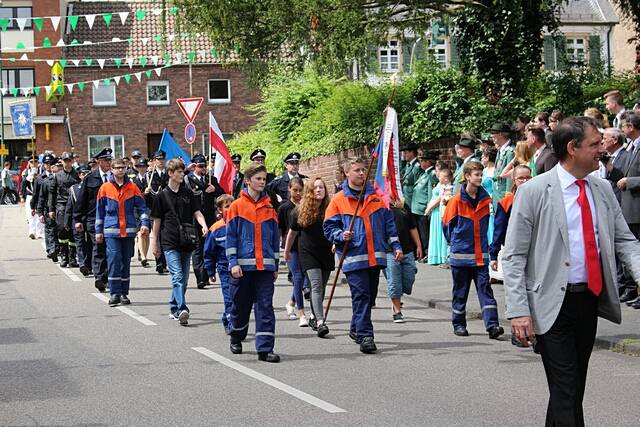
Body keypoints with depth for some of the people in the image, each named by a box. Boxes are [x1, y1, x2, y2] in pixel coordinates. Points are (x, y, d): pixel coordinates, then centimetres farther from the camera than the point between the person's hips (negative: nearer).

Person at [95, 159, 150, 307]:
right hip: (111, 231, -2)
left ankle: (124, 293, 13)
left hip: (129, 231, 2)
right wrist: (98, 231, 8)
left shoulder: (132, 187, 7)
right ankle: (115, 293, -9)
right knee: (114, 259, -13)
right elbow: (100, 210, 10)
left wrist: (144, 223, -8)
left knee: (126, 262, 6)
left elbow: (141, 207, 6)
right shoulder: (105, 188, 5)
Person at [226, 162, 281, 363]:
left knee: (265, 306, -5)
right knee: (240, 305, 9)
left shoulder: (269, 207, 10)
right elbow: (231, 236, -2)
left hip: (265, 265, 2)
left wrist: (275, 265, 13)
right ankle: (236, 338, 34)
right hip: (243, 265, -2)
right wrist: (233, 263, -10)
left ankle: (265, 348, -7)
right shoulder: (237, 206, 1)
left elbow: (275, 238, 14)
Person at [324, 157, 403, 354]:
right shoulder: (338, 200, 1)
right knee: (361, 296, -11)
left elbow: (388, 223, 15)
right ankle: (365, 336, -11)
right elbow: (329, 227, 2)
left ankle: (357, 329, 30)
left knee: (369, 296, 12)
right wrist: (341, 235, -17)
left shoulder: (376, 197, 12)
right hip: (353, 257, -5)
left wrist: (396, 245, 8)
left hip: (376, 257, 5)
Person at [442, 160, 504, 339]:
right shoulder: (457, 201, -8)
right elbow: (447, 224, 2)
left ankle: (492, 325, -11)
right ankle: (459, 324, 20)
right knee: (460, 291, 8)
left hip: (481, 255, 3)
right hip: (460, 254, -3)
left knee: (485, 289, -5)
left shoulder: (485, 199, 4)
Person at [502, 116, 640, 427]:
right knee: (565, 391, -8)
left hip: (590, 300, 6)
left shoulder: (603, 190, 9)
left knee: (576, 386, 13)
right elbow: (513, 257, -8)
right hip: (553, 305, -6)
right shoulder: (534, 191, -8)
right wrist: (518, 311, -16)